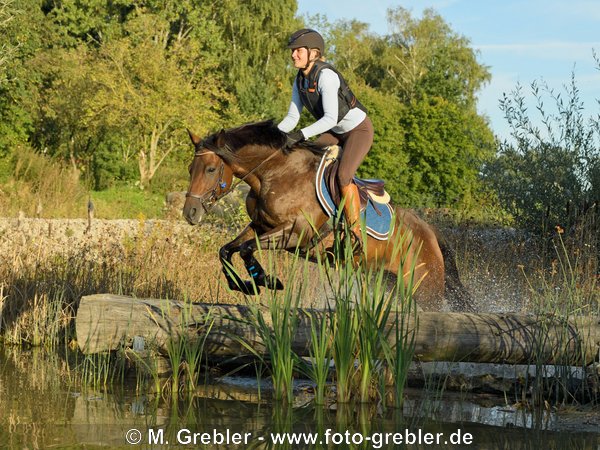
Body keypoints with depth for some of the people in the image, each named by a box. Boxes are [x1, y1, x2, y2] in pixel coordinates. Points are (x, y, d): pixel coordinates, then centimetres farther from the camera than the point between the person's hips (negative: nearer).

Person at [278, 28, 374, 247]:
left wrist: (301, 135, -41)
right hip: (336, 132, 9)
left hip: (359, 129, -9)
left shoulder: (325, 76, -28)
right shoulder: (300, 81, -2)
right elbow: (292, 117, 1)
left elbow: (330, 118, -34)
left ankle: (356, 233, -21)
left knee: (343, 175, -25)